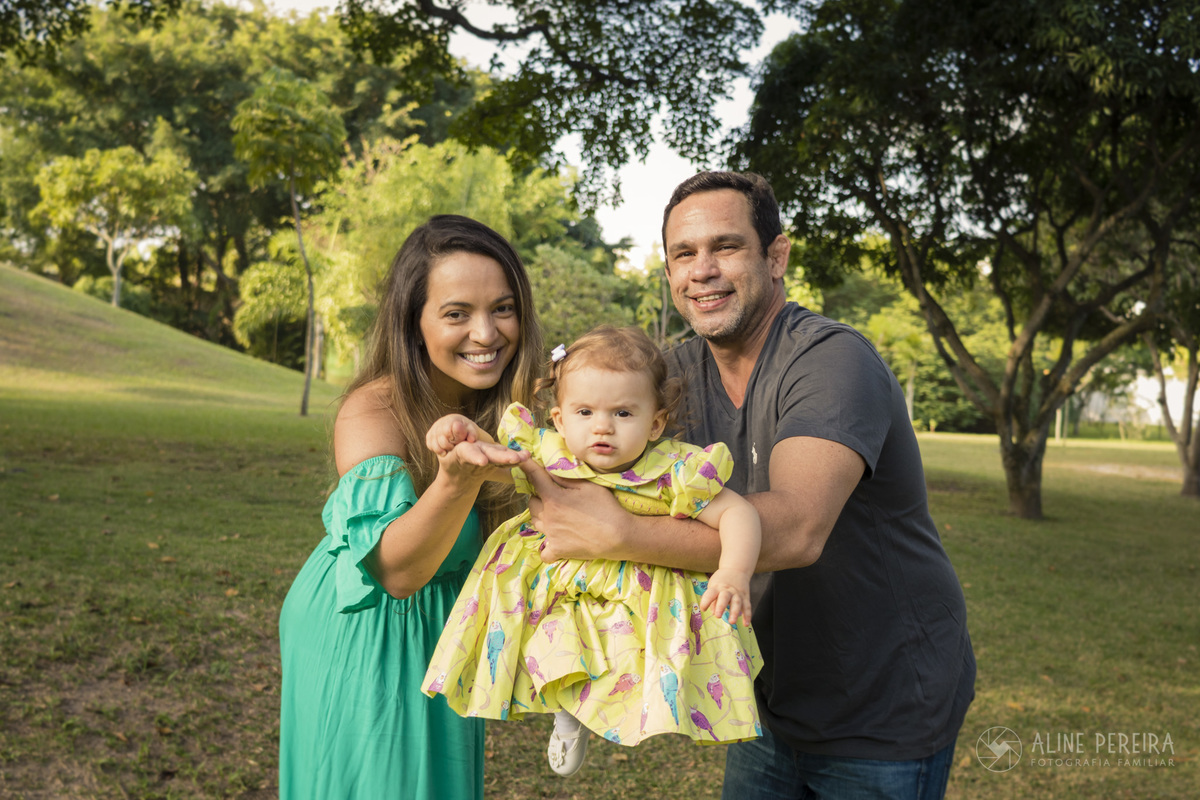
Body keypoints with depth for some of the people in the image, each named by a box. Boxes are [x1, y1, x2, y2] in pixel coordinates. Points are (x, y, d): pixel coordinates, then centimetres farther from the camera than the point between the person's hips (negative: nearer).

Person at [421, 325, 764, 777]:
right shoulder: (547, 454, -13)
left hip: (643, 604, -2)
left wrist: (734, 575, -37)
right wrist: (460, 429, -23)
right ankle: (568, 710, 19)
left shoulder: (672, 472, -22)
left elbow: (737, 513, -20)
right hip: (558, 600, 3)